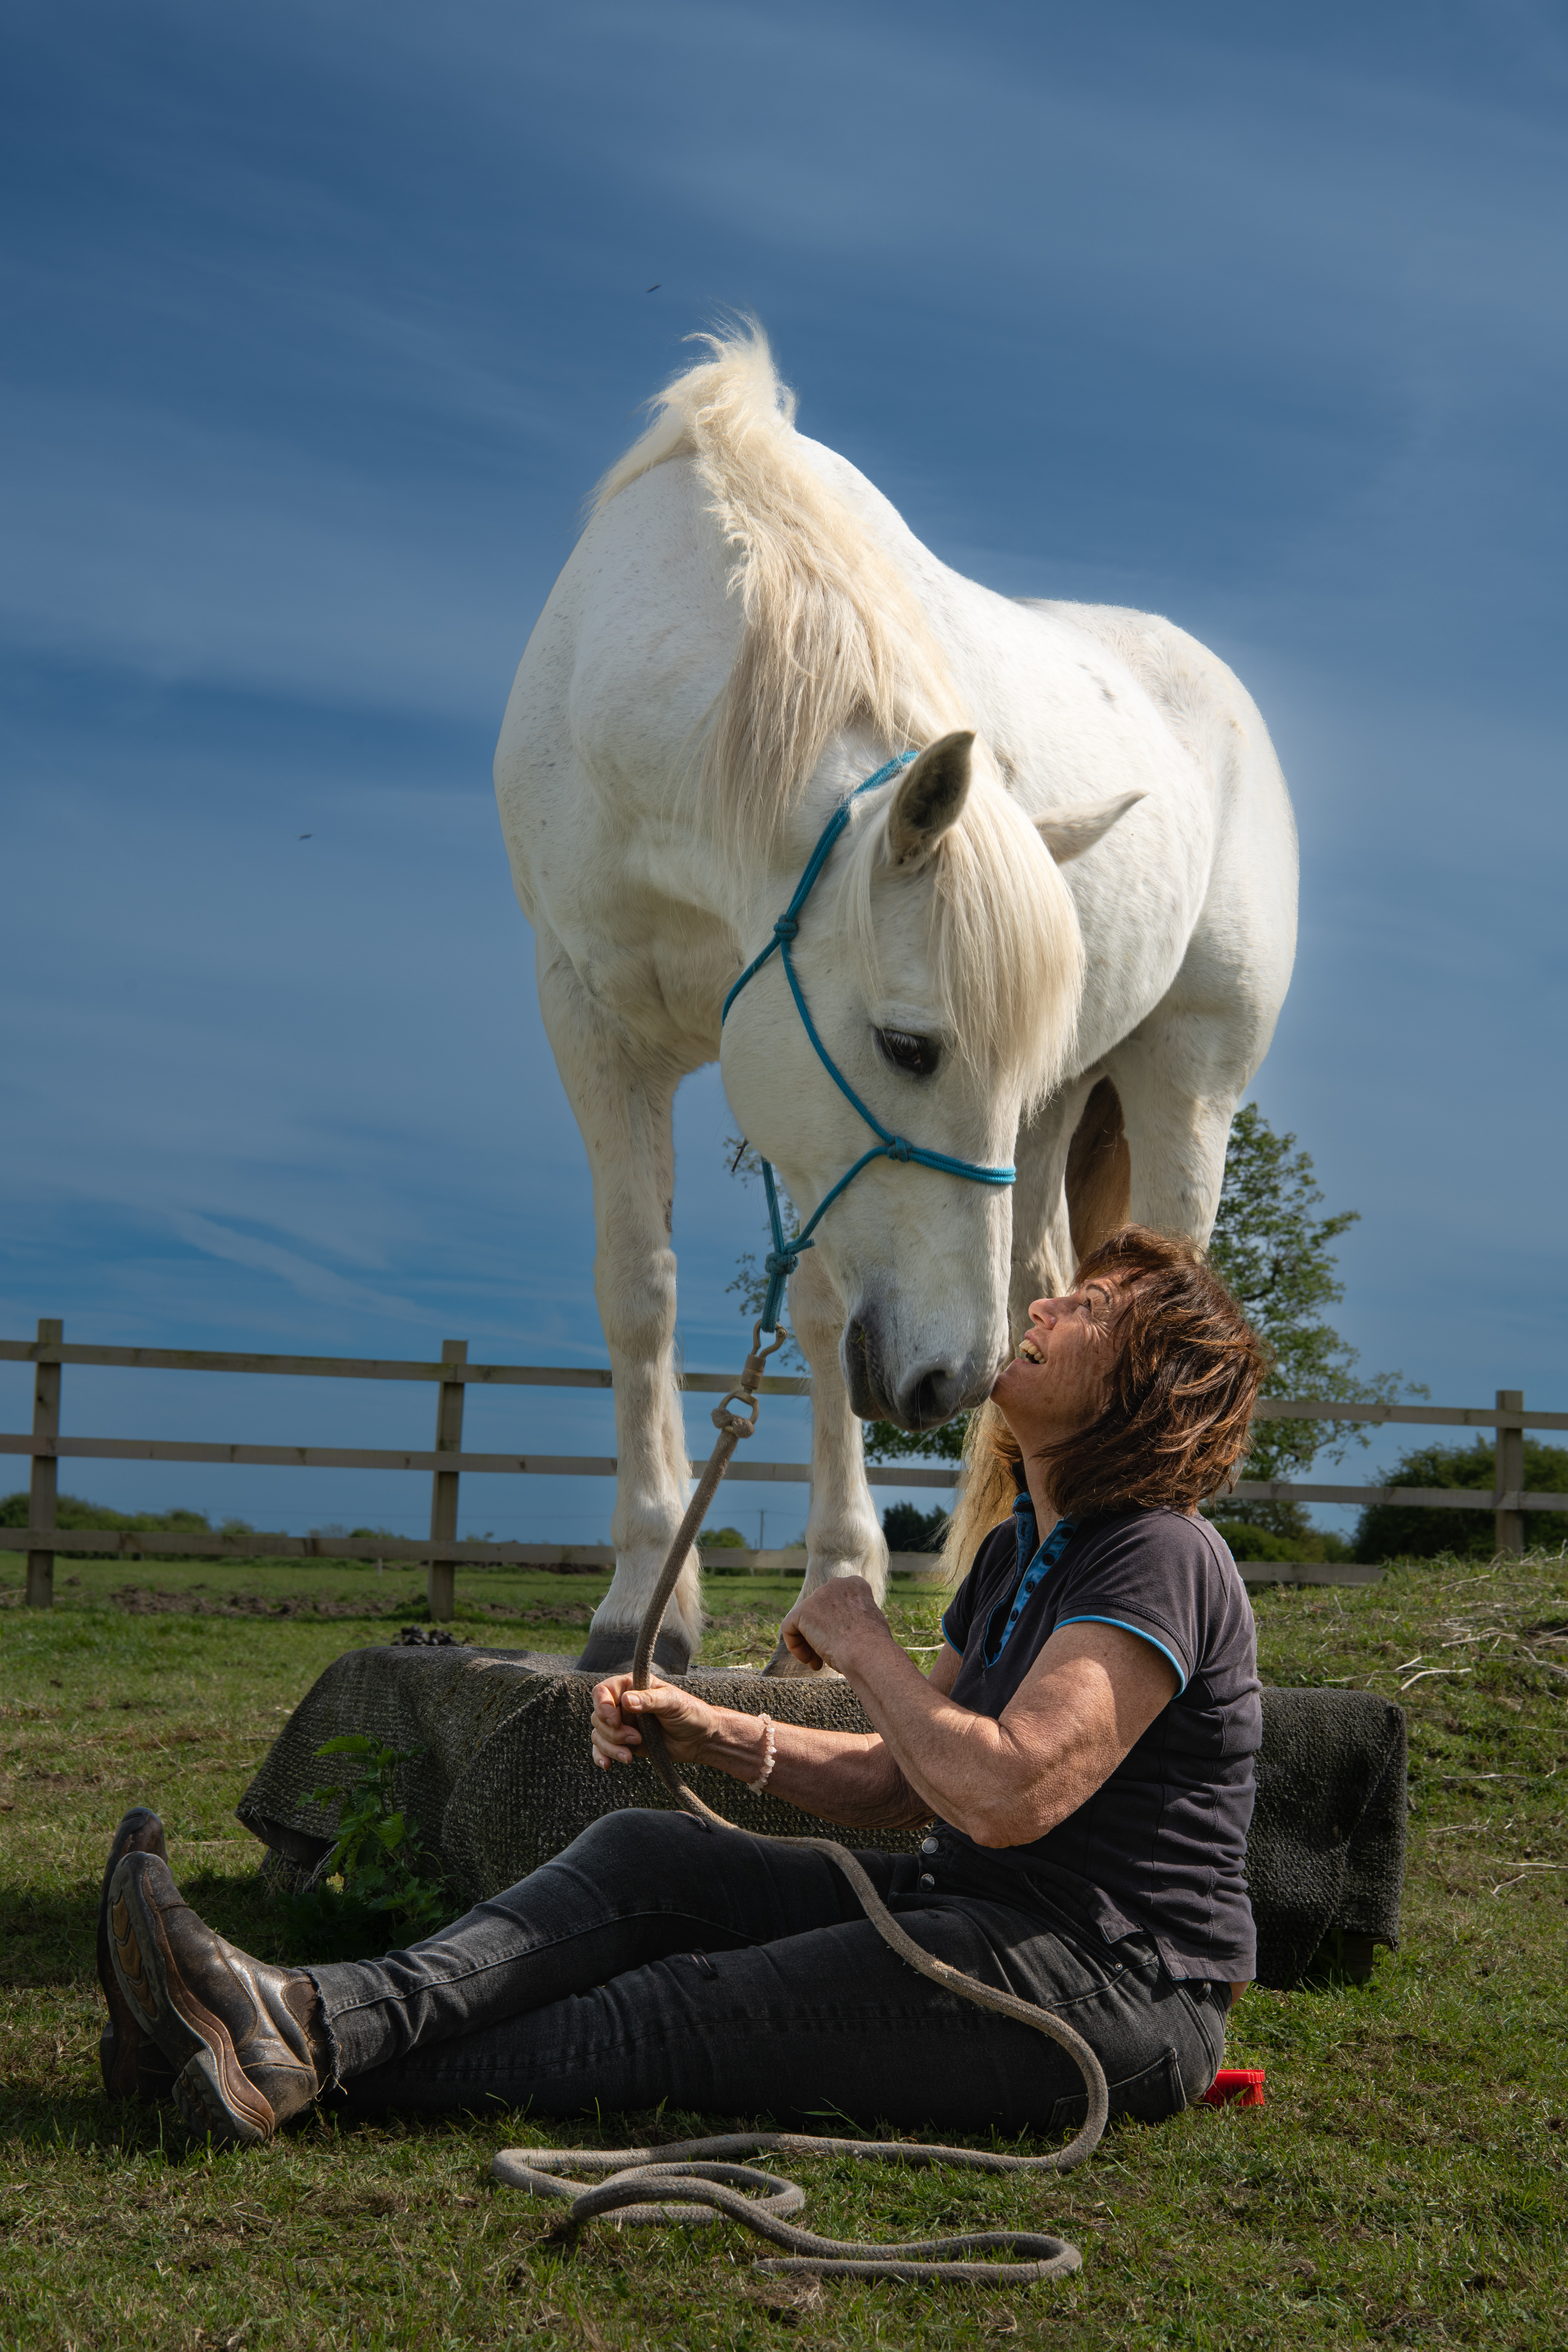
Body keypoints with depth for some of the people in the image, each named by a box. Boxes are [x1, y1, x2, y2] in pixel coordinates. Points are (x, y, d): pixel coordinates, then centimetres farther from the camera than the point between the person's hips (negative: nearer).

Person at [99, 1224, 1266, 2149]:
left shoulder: (1159, 1561, -16)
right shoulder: (1018, 1550, 16)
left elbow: (1006, 1793, -28)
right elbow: (900, 1779, 18)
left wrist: (861, 1644, -12)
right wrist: (715, 1732, 3)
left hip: (1115, 1992, -9)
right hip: (961, 1912, 9)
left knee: (693, 2014, -19)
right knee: (644, 1854, -7)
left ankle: (318, 2060, -23)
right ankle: (321, 2012, -25)